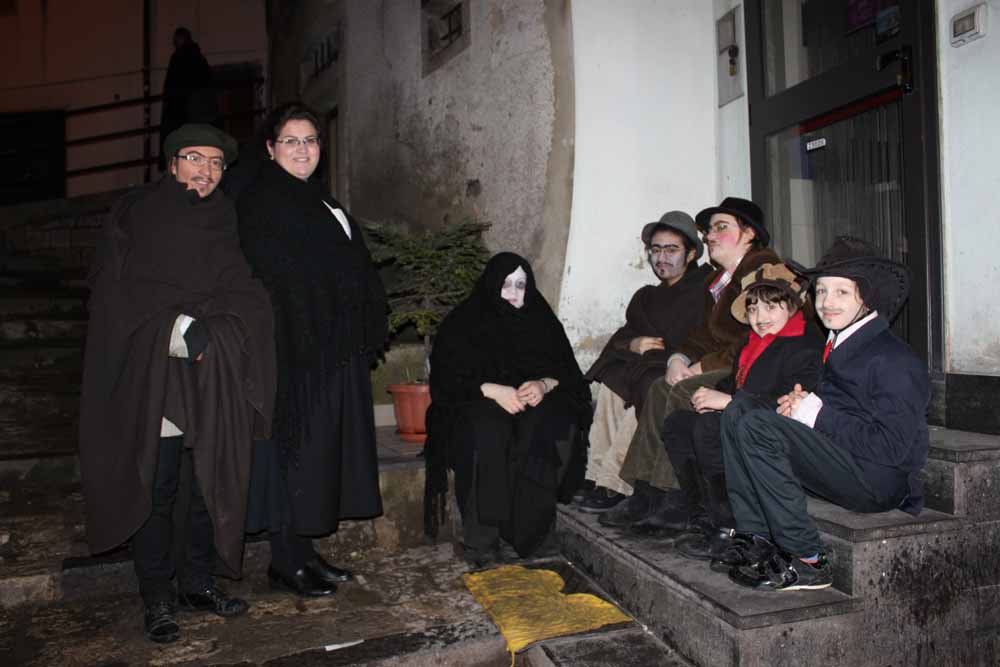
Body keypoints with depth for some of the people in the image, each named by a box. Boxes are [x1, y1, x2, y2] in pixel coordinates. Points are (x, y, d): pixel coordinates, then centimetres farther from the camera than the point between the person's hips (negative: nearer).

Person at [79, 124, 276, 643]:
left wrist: (207, 329, -10)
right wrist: (180, 327, -13)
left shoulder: (225, 221, 13)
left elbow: (246, 297, 6)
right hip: (151, 375, -3)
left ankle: (198, 581, 25)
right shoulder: (134, 214, 5)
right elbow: (113, 289, -4)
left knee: (216, 480, 7)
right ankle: (157, 597, 17)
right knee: (155, 488, 2)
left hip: (218, 378, 3)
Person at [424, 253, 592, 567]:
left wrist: (545, 385, -17)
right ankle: (480, 540, -29)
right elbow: (446, 382, -6)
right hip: (477, 405, -2)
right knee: (489, 433, -37)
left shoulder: (541, 321, 11)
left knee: (554, 425, -31)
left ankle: (527, 531, -25)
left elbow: (568, 373, 6)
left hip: (534, 402, 3)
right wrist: (493, 390, -21)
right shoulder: (464, 323, 2)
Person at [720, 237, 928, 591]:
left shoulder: (895, 360, -13)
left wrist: (818, 413, -17)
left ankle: (806, 562, -15)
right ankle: (757, 540, -6)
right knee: (738, 410, 0)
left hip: (880, 481, -9)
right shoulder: (839, 346, 14)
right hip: (842, 464, 9)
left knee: (758, 426, -25)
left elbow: (891, 447, -20)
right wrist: (799, 403, -2)